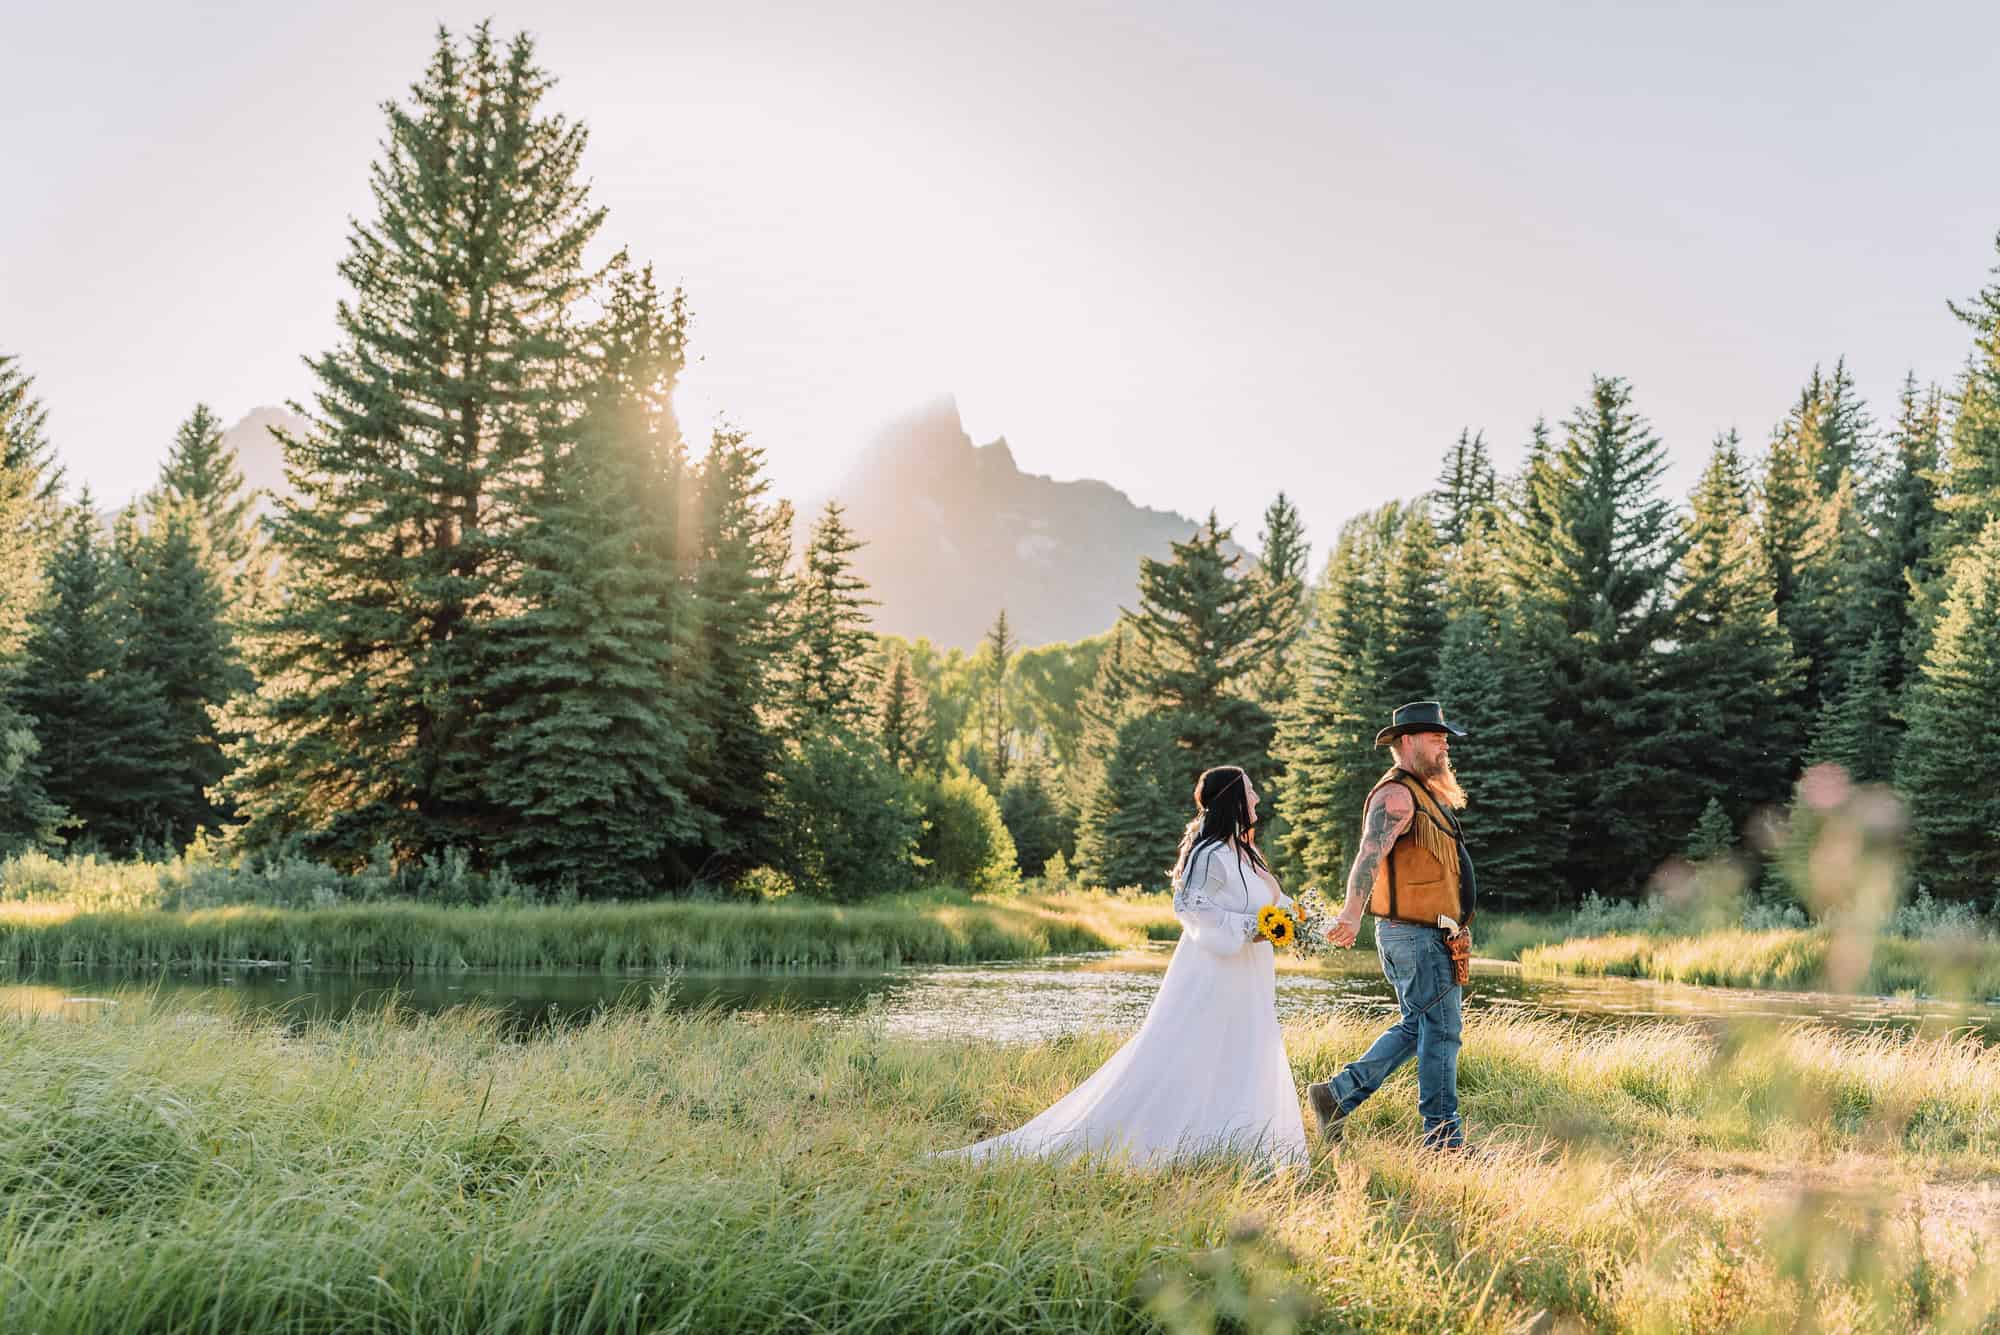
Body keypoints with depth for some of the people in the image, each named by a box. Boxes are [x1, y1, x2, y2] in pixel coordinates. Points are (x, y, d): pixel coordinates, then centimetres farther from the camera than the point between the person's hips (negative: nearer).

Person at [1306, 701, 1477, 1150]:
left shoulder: (1424, 793, 18)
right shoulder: (1396, 796, -15)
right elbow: (1371, 853, -32)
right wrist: (1352, 912, -46)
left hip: (1429, 935, 10)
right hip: (1415, 936, -10)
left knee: (1415, 1027, 15)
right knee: (1439, 1031, -4)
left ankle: (1337, 1095, 17)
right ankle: (1444, 1138, 3)